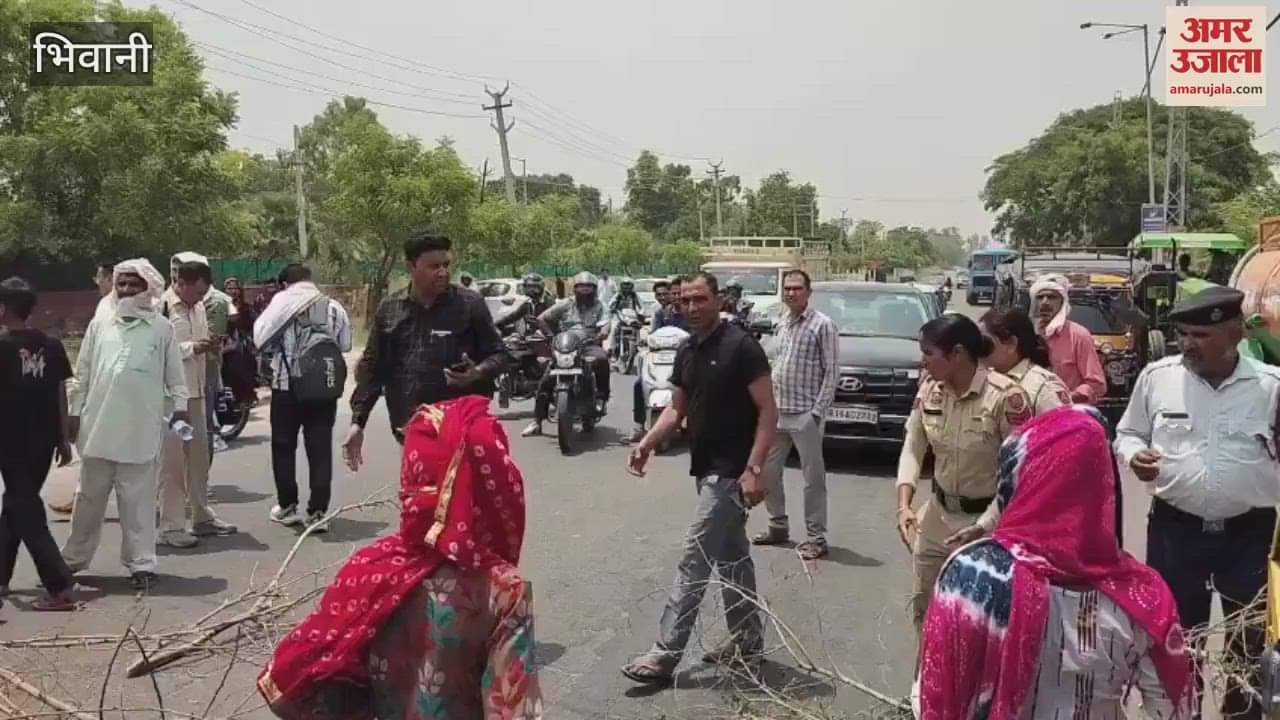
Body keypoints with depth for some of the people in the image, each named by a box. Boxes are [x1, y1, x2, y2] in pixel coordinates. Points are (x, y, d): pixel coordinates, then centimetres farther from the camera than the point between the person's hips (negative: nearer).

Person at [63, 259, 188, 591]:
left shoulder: (161, 328, 1)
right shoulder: (99, 325, 8)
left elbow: (175, 372, 4)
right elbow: (82, 372, 10)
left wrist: (180, 405, -3)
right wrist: (74, 411, 8)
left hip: (140, 427, -3)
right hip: (98, 424, 3)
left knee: (137, 498, 3)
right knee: (89, 495, 14)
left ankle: (141, 563, 9)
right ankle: (74, 557, 27)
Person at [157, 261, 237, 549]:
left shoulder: (197, 307, 11)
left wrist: (209, 345, 1)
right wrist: (192, 348, -24)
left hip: (195, 391, 8)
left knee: (199, 455, 14)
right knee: (172, 460, -1)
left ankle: (202, 517, 26)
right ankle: (171, 526, 7)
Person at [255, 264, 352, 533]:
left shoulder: (281, 302, -7)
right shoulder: (333, 307, 1)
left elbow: (261, 339, -8)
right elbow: (345, 344, 6)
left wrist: (283, 347, 11)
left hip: (287, 385, -2)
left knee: (284, 447, 14)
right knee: (320, 450, 5)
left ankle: (287, 506, 22)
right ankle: (317, 512, 4)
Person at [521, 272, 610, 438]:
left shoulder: (599, 306, 12)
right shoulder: (566, 304, 13)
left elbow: (605, 325, -2)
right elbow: (541, 319, 12)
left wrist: (602, 334, -23)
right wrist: (551, 336, 2)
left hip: (589, 345, -1)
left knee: (602, 359, -37)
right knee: (546, 380, -12)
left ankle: (601, 397, -22)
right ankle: (537, 422, -5)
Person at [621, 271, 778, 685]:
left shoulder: (741, 347, -15)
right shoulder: (686, 352, 10)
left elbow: (767, 410, -16)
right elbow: (678, 409, 16)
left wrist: (753, 468, -23)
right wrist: (648, 442, -1)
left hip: (730, 471, -8)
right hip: (707, 468, 8)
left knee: (694, 562, -7)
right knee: (732, 558, 16)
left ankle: (666, 654, -2)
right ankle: (747, 644, 27)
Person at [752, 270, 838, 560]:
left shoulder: (823, 325, -9)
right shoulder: (783, 324, 13)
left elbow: (832, 371, -11)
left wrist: (818, 411, -16)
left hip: (805, 414, -7)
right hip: (777, 412, 7)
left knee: (813, 477, 0)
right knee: (767, 470, 12)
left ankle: (817, 538, 8)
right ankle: (778, 526, 27)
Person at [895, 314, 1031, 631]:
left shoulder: (1006, 397, -23)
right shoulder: (929, 389, -4)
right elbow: (912, 449, 1)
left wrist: (984, 527, -23)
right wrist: (904, 505, -13)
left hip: (989, 521, -6)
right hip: (938, 515, 6)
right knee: (923, 606, 18)